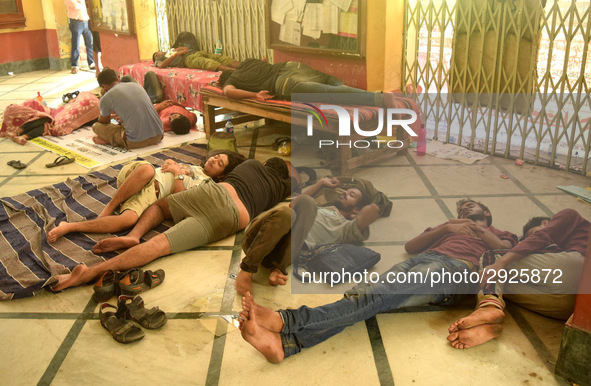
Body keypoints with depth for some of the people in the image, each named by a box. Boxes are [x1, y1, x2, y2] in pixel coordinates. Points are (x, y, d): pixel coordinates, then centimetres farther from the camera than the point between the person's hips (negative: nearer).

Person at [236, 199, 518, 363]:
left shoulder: (498, 235, 34)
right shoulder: (445, 228, 40)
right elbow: (410, 246, 21)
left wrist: (482, 232, 4)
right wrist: (446, 227, 12)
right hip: (421, 260, 4)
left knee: (375, 296, -30)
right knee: (366, 294, -27)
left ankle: (284, 320, -47)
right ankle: (284, 342, -47)